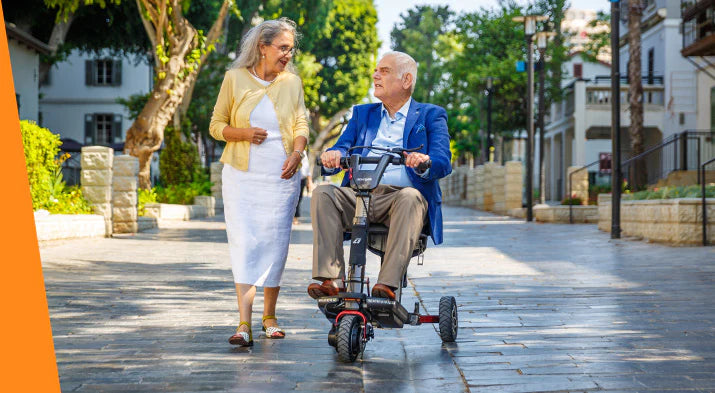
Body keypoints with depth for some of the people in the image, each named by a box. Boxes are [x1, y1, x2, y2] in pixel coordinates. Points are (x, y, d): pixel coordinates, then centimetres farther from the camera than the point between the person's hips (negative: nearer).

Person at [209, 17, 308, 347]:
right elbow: (216, 125, 6)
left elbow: (301, 125, 8)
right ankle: (244, 323, -14)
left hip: (281, 177, 2)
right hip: (241, 175, -2)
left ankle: (269, 316, 19)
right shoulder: (235, 78, 2)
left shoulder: (292, 82, 9)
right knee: (244, 244, -10)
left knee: (275, 245, 4)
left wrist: (297, 152, -12)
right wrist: (243, 133, -13)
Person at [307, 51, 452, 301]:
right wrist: (333, 156, -15)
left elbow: (443, 162, -2)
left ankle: (387, 284, -43)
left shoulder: (430, 115, 14)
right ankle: (331, 279, -32)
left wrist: (424, 162, -27)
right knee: (322, 194, -24)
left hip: (400, 195, -3)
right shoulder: (362, 114, 26)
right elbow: (343, 147, 11)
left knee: (410, 197, -36)